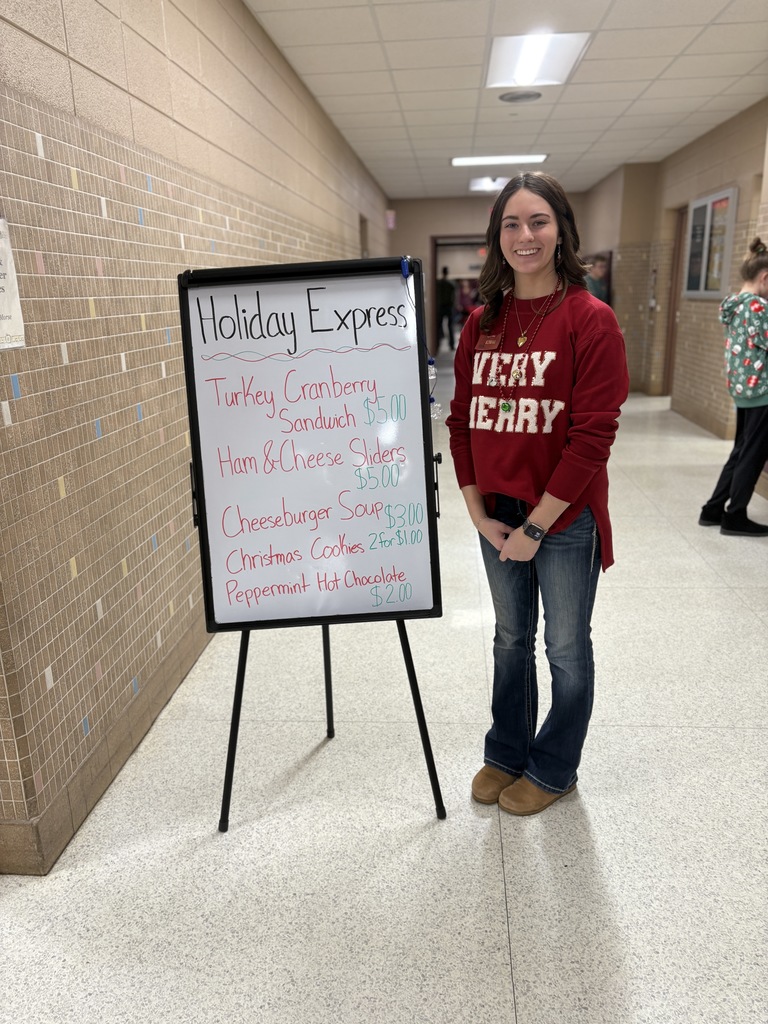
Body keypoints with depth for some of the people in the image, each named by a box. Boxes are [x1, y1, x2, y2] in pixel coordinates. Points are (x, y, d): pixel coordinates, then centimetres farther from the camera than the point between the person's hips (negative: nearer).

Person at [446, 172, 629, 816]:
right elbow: (461, 421, 4)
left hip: (565, 520, -4)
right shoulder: (482, 323, 4)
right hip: (497, 518, 5)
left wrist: (536, 525, -16)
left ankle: (554, 769, 36)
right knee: (511, 639, 21)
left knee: (566, 649, 13)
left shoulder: (591, 320, -12)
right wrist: (479, 513, -3)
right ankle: (506, 752, 42)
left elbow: (593, 436, -17)